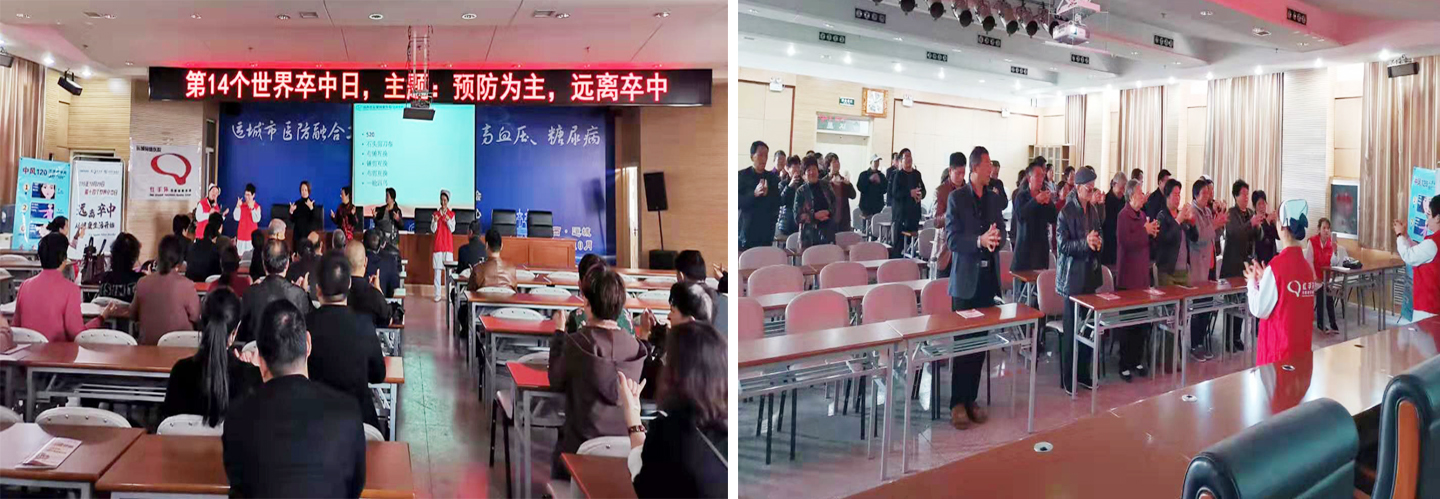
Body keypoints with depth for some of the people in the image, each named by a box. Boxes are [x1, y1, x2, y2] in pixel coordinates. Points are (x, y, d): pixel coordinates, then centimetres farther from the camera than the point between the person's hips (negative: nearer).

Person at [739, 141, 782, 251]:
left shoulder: (772, 178, 10)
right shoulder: (742, 176, 0)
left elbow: (777, 202, 7)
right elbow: (738, 202, -7)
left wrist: (768, 194, -13)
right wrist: (754, 194, -23)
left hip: (767, 230, 3)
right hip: (747, 229, -3)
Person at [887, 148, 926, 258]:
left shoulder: (917, 174, 14)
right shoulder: (897, 175, -2)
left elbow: (923, 190, 17)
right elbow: (895, 192, -13)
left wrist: (921, 195, -5)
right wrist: (910, 193, -21)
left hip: (914, 212, 5)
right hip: (900, 213, -5)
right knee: (897, 242, -5)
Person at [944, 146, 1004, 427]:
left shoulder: (993, 198, 11)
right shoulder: (956, 198, -4)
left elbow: (1000, 233, 11)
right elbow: (951, 238, -11)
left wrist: (994, 240, -12)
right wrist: (979, 240, -27)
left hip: (988, 277, 5)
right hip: (966, 278, -5)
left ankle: (971, 399, 16)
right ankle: (957, 403, 5)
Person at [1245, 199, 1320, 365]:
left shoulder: (1276, 266, -16)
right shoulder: (1306, 265, 4)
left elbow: (1260, 310, -11)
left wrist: (1253, 283, 2)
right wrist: (1264, 281, 14)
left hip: (1279, 347, -7)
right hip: (1302, 346, 7)